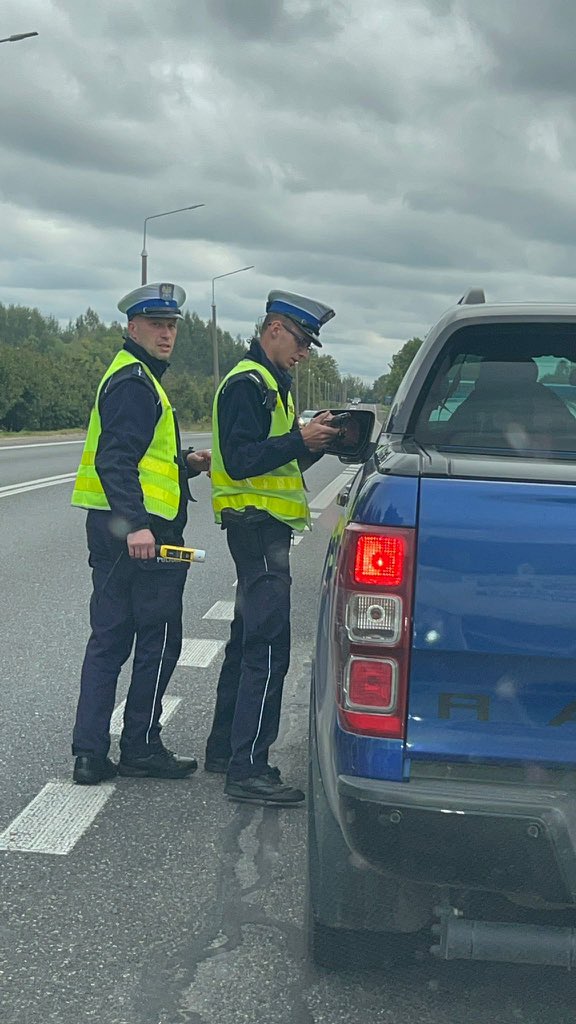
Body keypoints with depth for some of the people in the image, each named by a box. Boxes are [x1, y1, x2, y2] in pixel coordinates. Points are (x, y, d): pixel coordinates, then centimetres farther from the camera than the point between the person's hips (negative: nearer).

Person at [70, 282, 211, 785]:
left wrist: (185, 463, 17)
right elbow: (115, 461, -24)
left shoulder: (137, 377, 21)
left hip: (116, 530, 10)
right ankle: (141, 747, 10)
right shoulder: (134, 381, -12)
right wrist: (136, 525, -32)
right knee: (159, 640, 1)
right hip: (142, 534, -10)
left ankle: (90, 753, 12)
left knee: (109, 640, 10)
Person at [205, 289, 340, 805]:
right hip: (257, 524, -11)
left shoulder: (270, 383, 21)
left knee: (249, 641, 16)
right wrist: (301, 438, -24)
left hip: (266, 527, 11)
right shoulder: (247, 384, -13)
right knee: (269, 648, -12)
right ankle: (248, 770, -9)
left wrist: (316, 440, 5)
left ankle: (225, 749, 26)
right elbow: (241, 460, -22)